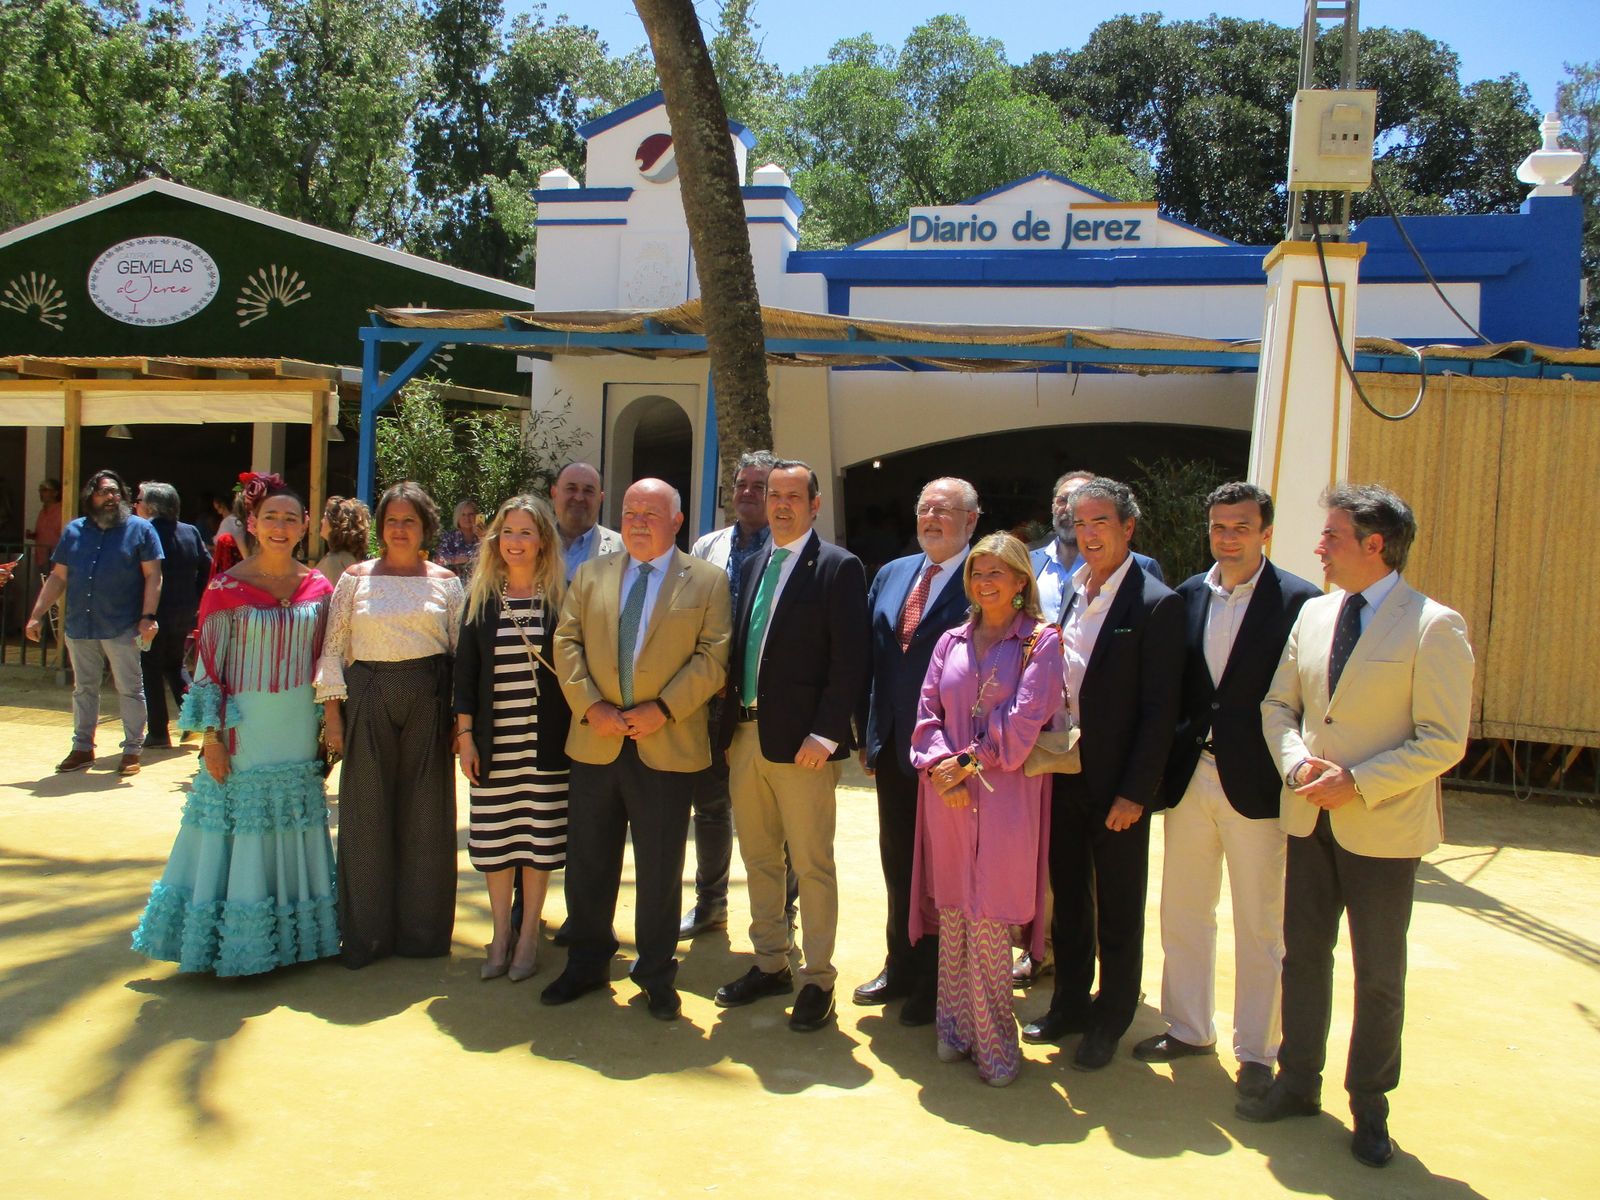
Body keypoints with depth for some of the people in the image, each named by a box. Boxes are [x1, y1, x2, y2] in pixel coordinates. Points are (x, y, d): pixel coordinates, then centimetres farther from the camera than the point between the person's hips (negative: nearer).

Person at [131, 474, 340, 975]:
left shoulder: (317, 587, 3)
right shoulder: (227, 588, -7)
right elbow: (209, 665, -6)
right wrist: (212, 736, -9)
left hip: (299, 733, 3)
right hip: (244, 729, -3)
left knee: (293, 833, 11)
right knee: (238, 831, 4)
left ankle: (291, 935, 25)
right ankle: (234, 944, 18)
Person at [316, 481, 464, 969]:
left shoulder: (446, 582, 6)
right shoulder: (355, 578, 5)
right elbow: (334, 650, 4)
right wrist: (333, 715, -2)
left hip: (428, 703, 0)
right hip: (369, 700, 0)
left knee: (426, 815, 5)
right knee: (367, 815, 5)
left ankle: (421, 929, 20)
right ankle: (366, 933, 18)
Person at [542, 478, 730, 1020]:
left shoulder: (706, 581, 2)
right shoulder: (590, 574, 12)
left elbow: (713, 655, -5)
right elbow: (567, 642, 5)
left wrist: (663, 708, -15)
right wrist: (590, 706, -9)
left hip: (667, 746, -3)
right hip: (595, 744, 3)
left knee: (660, 868, 6)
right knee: (588, 862, 12)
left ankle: (657, 975, 22)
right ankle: (586, 963, 29)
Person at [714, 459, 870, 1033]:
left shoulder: (838, 567, -6)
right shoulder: (752, 565, 15)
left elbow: (849, 659, -12)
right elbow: (740, 646, 15)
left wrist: (825, 733, -18)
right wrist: (730, 718, 6)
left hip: (800, 742, -7)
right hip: (745, 733, 7)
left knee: (812, 865, 2)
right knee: (758, 858, 16)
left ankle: (817, 980, 16)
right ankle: (769, 964, 30)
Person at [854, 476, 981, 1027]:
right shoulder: (891, 574, 11)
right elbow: (869, 655, 12)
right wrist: (866, 733, 8)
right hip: (892, 748, 6)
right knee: (897, 863, 17)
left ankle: (936, 982, 24)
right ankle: (902, 967, 34)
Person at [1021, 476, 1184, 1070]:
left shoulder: (1155, 604, -13)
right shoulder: (1066, 594, 7)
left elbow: (1159, 709, -14)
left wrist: (1134, 793, -15)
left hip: (1116, 784, -6)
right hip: (1062, 773, 6)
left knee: (1118, 910, 10)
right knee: (1068, 898, 18)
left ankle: (1110, 1021, 27)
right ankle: (1069, 1003, 35)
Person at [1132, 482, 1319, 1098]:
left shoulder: (1299, 601, -8)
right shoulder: (1187, 597, 6)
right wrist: (1163, 766, 3)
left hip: (1255, 786, -5)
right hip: (1189, 777, 5)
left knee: (1259, 928, 8)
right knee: (1183, 914, 16)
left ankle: (1257, 1051, 23)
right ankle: (1188, 1028, 33)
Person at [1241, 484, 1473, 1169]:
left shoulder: (1434, 626, -12)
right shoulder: (1312, 614, 6)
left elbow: (1443, 742, -14)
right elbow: (1278, 703, 11)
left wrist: (1356, 783, -19)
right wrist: (1297, 763, -8)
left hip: (1382, 826, -5)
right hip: (1310, 819, 5)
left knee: (1379, 973, 9)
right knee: (1303, 955, 14)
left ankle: (1369, 1106, 26)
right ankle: (1299, 1083, 30)